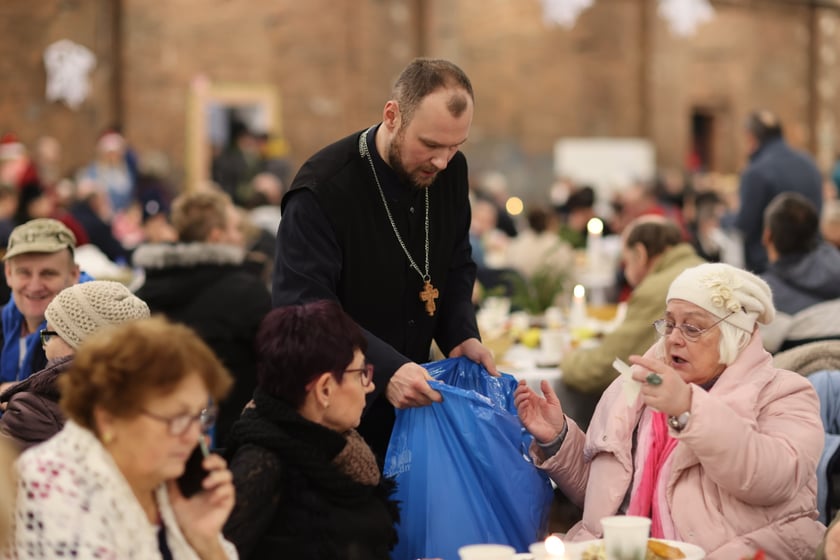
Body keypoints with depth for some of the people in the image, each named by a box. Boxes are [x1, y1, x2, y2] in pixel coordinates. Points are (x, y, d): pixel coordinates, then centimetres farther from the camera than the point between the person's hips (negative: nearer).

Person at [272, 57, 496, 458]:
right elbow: (304, 309, -27)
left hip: (413, 394, 6)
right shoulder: (323, 189, -22)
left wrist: (461, 335, -5)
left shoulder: (450, 171, -2)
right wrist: (386, 369, -38)